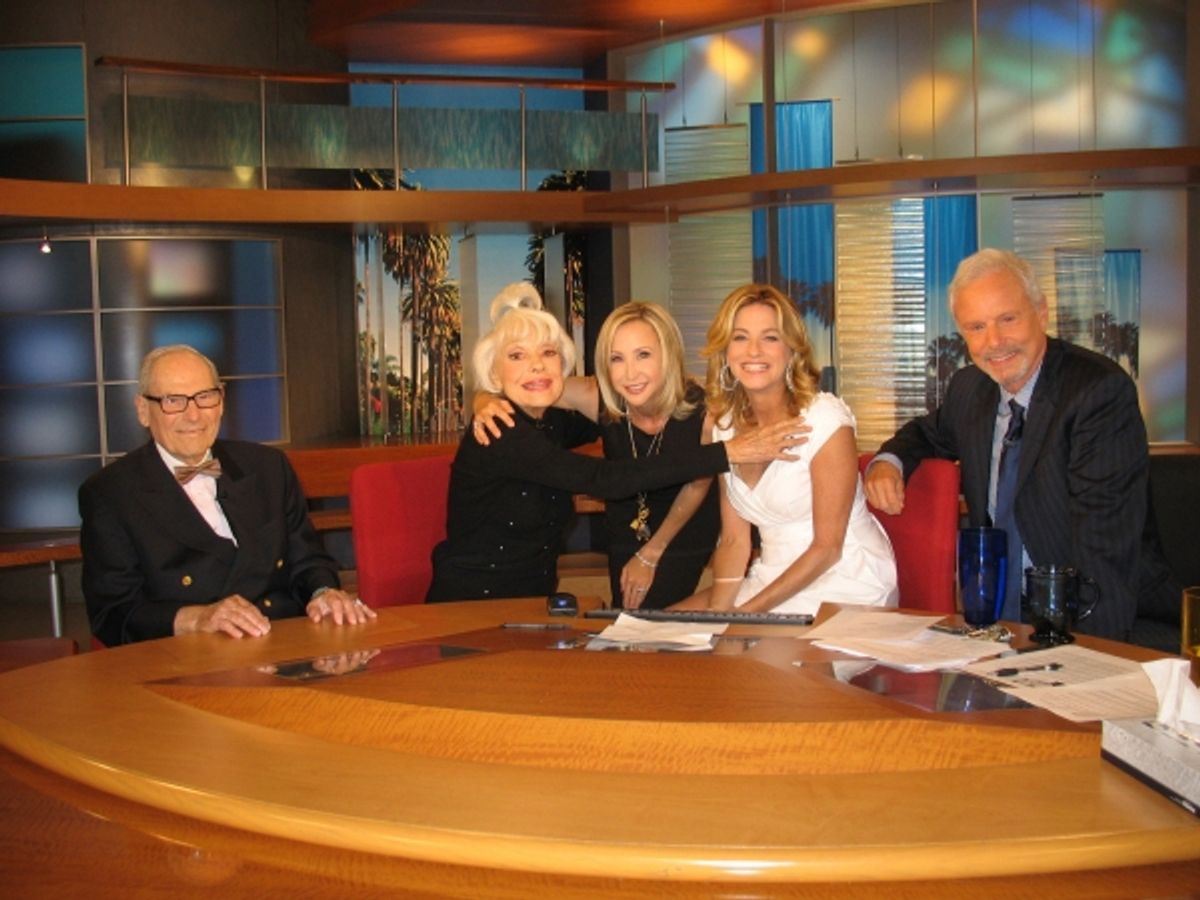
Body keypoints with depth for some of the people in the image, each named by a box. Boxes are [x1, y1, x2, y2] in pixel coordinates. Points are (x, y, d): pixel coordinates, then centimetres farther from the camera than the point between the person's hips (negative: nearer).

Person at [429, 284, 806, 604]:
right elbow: (604, 480, -28)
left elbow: (606, 421, 29)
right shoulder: (498, 434, -18)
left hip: (530, 609, 8)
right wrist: (727, 453, -29)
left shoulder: (551, 424, 5)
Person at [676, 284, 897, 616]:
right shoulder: (725, 424, 3)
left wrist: (746, 612, -18)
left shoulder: (826, 419, -15)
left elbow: (827, 547, -15)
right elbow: (734, 541, 4)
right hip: (774, 581, 6)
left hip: (845, 586, -6)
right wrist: (716, 613, -12)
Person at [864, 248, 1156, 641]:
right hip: (994, 606, 5)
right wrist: (888, 462, 6)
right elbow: (929, 434, 30)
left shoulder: (1102, 390, -12)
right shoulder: (968, 388, 8)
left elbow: (1103, 534, -19)